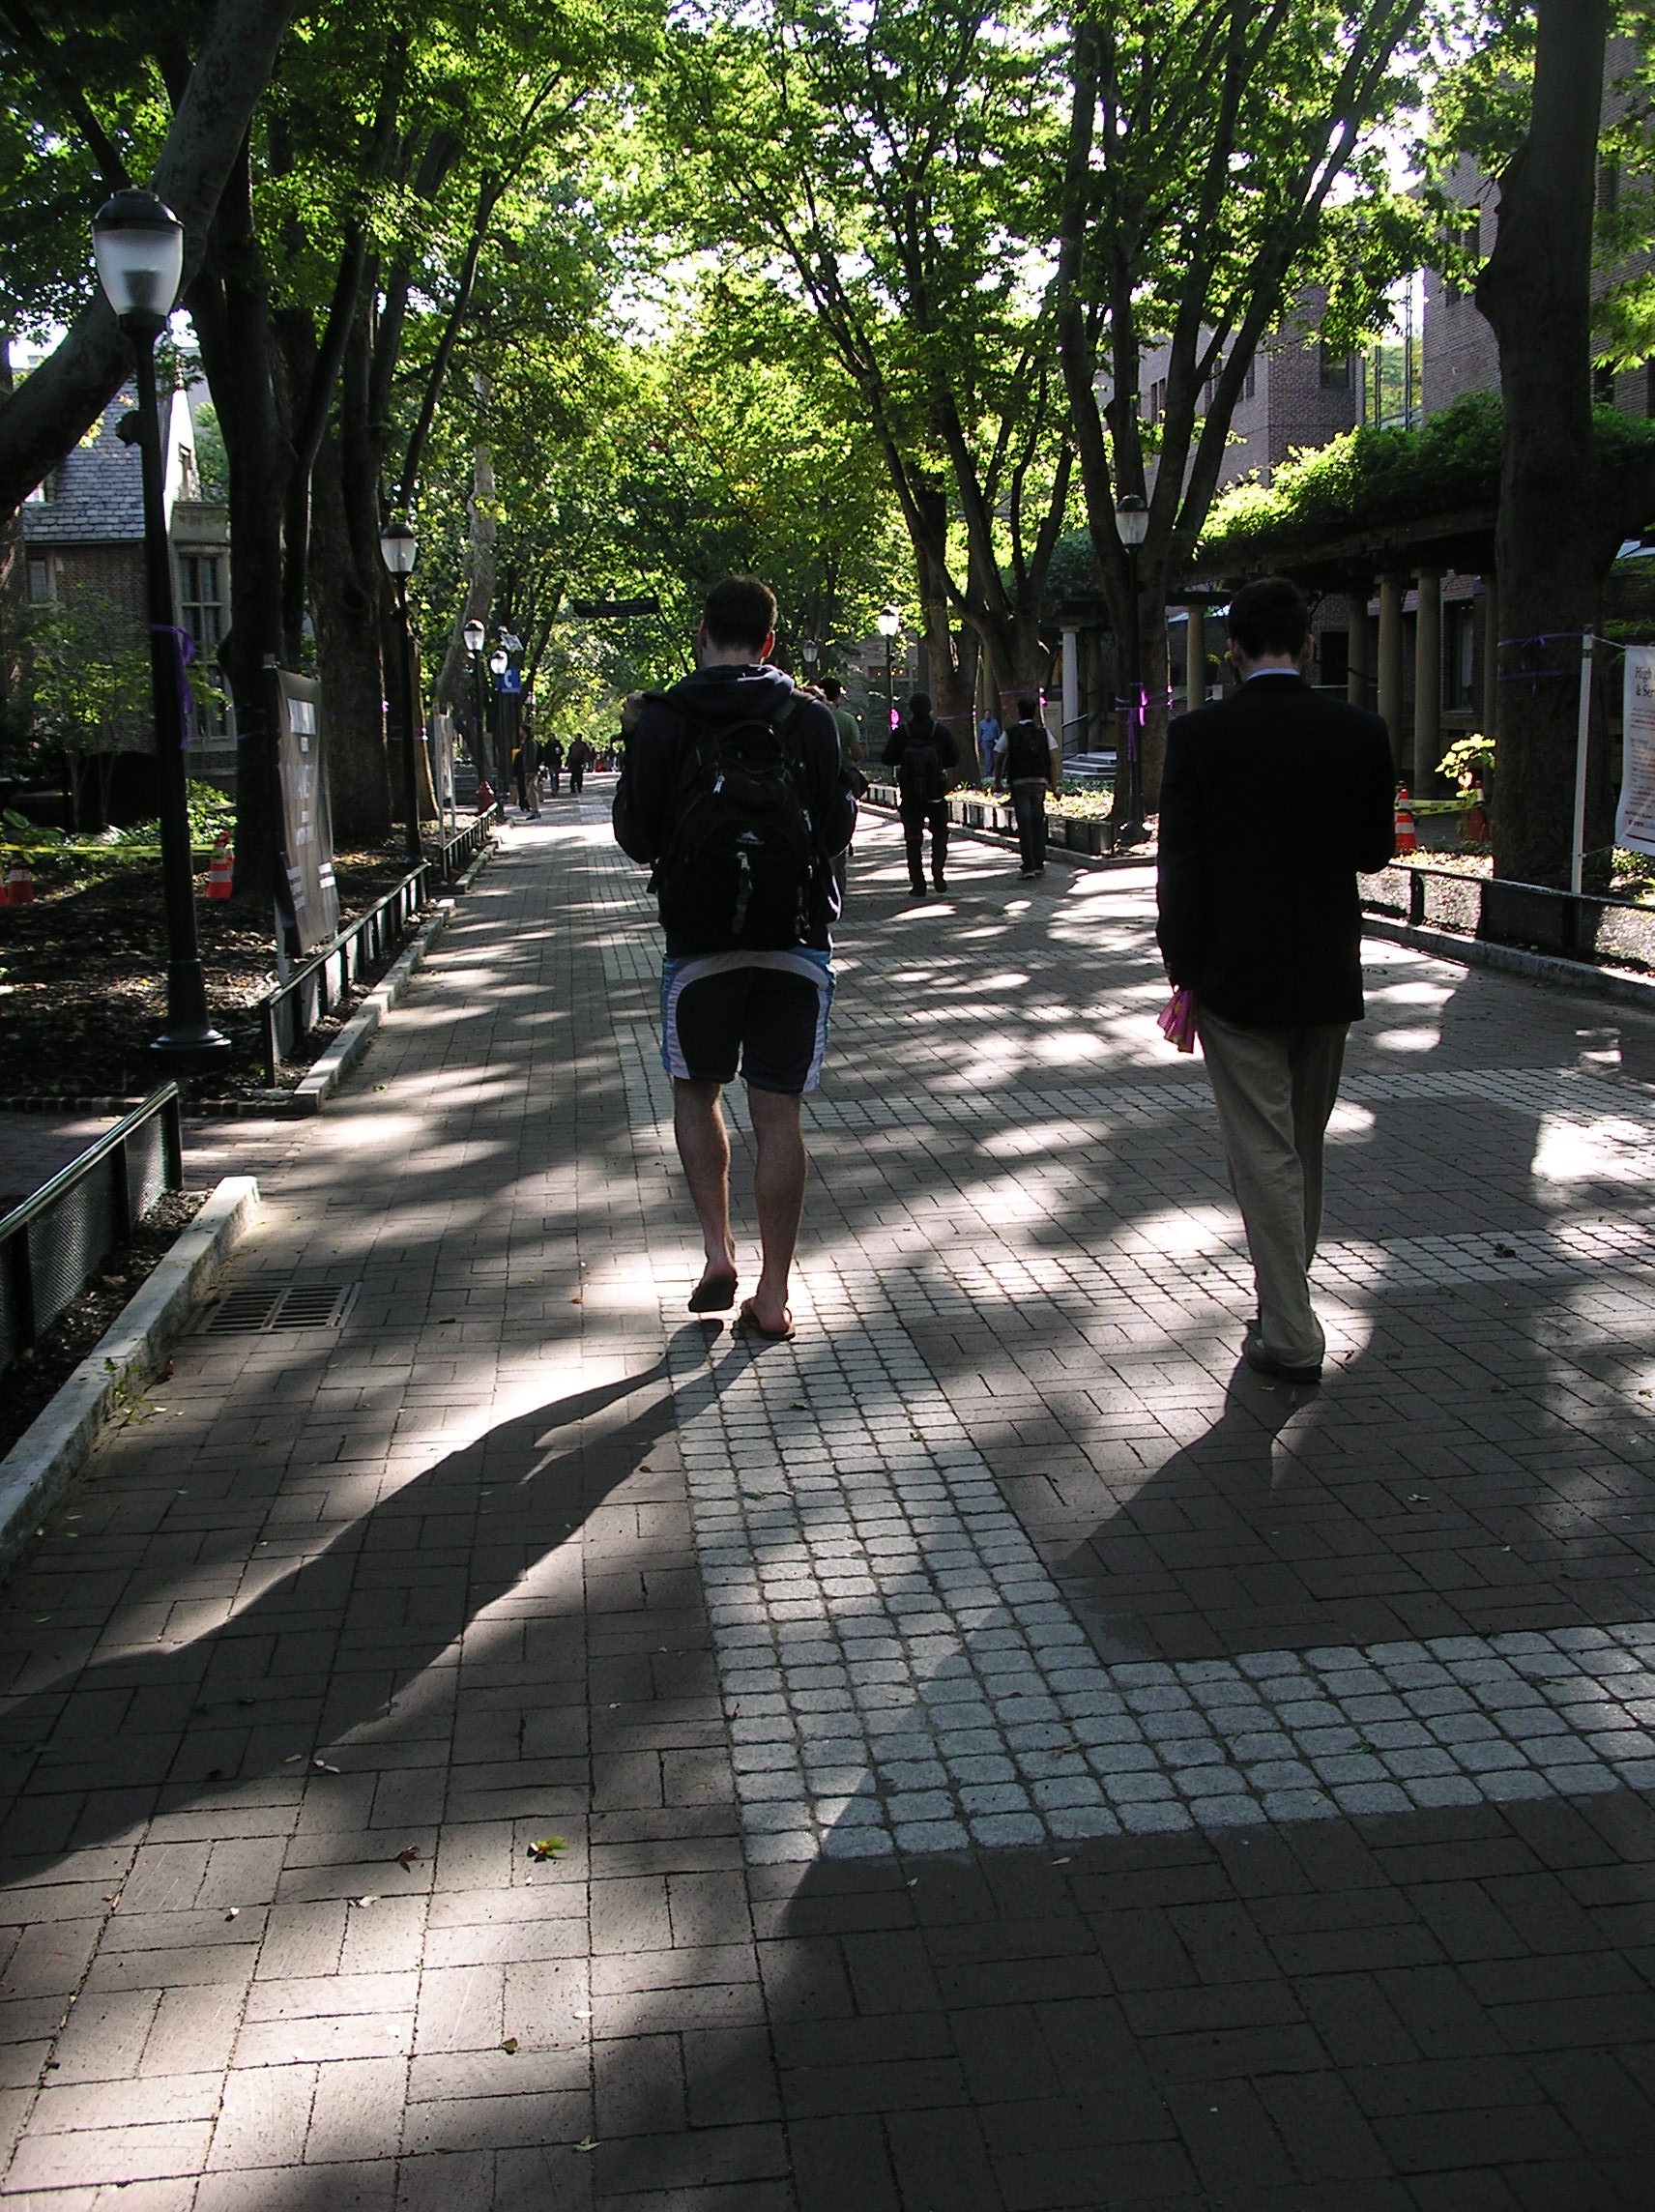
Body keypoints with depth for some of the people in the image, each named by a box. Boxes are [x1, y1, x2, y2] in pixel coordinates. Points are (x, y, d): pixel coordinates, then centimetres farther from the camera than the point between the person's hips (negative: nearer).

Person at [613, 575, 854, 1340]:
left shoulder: (664, 721, -4)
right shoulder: (810, 720, 0)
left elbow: (637, 837, 0)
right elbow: (838, 829, 2)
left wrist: (635, 745, 12)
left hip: (701, 943, -1)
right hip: (796, 941, 1)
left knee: (696, 1091, 20)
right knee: (778, 1114, 4)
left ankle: (717, 1250, 7)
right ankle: (773, 1297, 6)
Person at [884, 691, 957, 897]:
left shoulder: (901, 732, -6)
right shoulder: (942, 731, -3)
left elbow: (888, 760, -2)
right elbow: (953, 760, 2)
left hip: (910, 793, 0)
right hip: (936, 794, 0)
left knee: (913, 837, 7)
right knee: (940, 831, 17)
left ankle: (918, 883, 2)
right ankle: (937, 867, -7)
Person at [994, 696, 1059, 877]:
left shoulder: (1009, 734, 0)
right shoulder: (1044, 733, 6)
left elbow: (998, 760, 2)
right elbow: (1053, 760, 3)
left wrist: (997, 782, 13)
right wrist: (1053, 784, 8)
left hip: (1019, 782, -3)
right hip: (1040, 782, 3)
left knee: (1024, 823, -4)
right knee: (1038, 822, 13)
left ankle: (1028, 866, -11)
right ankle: (1039, 864, 15)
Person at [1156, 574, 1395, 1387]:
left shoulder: (1198, 735, -9)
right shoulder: (1360, 731, -3)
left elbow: (1179, 868, -10)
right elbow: (1374, 852, 6)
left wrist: (1184, 976, -4)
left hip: (1237, 979, -3)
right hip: (1328, 977, 3)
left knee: (1264, 1152, 1)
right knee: (1304, 1145, 18)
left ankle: (1290, 1335, 3)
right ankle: (1286, 1301, 32)